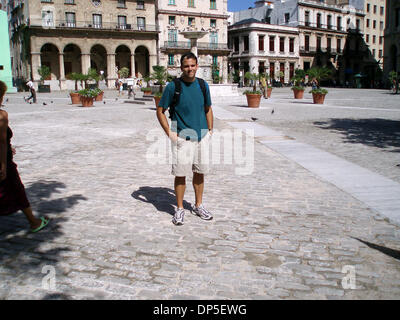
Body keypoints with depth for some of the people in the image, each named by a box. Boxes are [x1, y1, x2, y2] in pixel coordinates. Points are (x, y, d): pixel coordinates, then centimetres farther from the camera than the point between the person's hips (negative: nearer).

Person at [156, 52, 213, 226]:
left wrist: (210, 130, 10)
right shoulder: (173, 86, -6)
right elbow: (160, 111, -1)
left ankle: (198, 205, 27)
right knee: (180, 174, -1)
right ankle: (179, 209, 14)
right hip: (182, 137, -4)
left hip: (202, 136, 4)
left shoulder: (203, 85, 7)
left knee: (200, 172, 12)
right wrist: (169, 132, -9)